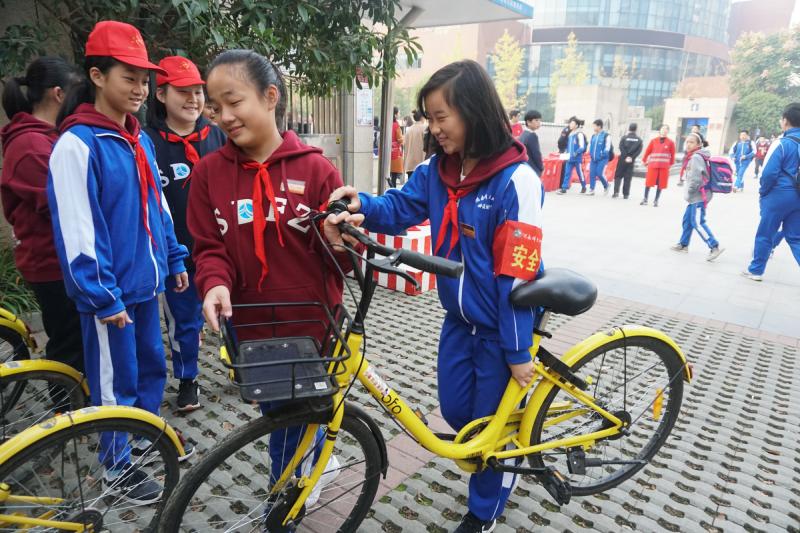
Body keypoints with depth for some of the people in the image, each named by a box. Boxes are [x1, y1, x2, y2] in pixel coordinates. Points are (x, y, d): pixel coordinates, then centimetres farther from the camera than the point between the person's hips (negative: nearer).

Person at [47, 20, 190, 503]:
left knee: (153, 367, 20)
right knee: (117, 383, 8)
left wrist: (175, 258, 14)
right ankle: (117, 465, 28)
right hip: (111, 291, -7)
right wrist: (103, 297, -18)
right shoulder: (77, 144, -15)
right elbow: (76, 231, -19)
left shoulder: (140, 140, 8)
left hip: (145, 282, 7)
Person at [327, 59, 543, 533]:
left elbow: (518, 274, -22)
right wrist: (363, 205, -27)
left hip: (500, 325, -6)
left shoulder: (516, 180, -23)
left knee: (490, 420, 11)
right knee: (455, 410, 18)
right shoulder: (437, 170, -1)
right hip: (459, 319, 6)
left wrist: (518, 352, -17)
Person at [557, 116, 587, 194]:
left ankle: (584, 187, 23)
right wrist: (567, 153, 10)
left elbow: (582, 147, -14)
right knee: (567, 173, -2)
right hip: (569, 158, 6)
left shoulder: (579, 134, -9)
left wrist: (576, 153, -24)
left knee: (580, 173, 6)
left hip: (577, 158, -6)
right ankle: (564, 188, -5)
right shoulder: (570, 134, 13)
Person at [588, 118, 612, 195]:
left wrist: (602, 154, -15)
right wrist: (591, 154, 8)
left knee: (599, 173, -12)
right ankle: (591, 189, 5)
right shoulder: (593, 136, 13)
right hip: (594, 159, 6)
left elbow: (607, 147, -9)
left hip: (602, 159, -6)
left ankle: (606, 186, 12)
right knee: (592, 174, -1)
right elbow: (590, 145, 21)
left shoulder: (606, 135, -6)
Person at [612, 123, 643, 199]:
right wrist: (631, 157, -8)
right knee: (628, 177, 6)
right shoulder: (639, 140, 5)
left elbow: (621, 148, -11)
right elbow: (639, 150, -5)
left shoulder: (624, 138, -1)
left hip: (622, 159, -2)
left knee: (618, 175, 5)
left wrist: (626, 157, -11)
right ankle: (626, 194, 5)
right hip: (631, 161, 2)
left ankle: (616, 192, -9)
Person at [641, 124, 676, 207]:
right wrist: (644, 160, 14)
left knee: (660, 184, 3)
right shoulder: (653, 141, 2)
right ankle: (645, 199, 11)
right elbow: (648, 151, 10)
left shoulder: (670, 142, 2)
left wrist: (671, 164, 14)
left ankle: (656, 201, 13)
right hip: (652, 165, 0)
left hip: (664, 167, 0)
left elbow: (672, 154, 9)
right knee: (648, 182, 0)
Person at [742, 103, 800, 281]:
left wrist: (762, 193, -2)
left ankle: (756, 270, 19)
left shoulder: (782, 143, -13)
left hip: (778, 195, -6)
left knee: (765, 235, 8)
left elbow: (769, 173, -17)